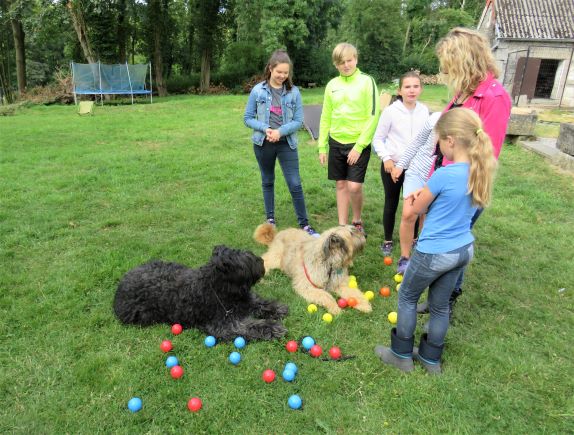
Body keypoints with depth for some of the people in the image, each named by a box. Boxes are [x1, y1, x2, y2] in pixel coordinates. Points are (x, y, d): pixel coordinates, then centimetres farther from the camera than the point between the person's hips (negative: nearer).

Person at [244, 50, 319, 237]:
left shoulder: (293, 92, -4)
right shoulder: (258, 91, -4)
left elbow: (298, 121, -3)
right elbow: (248, 118, 0)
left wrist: (280, 131, -18)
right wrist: (265, 128, -17)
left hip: (286, 143, -1)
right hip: (263, 143, 1)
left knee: (295, 184, -3)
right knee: (268, 182, 15)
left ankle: (304, 224, 7)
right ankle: (270, 219, 30)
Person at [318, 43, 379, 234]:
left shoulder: (367, 81, -6)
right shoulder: (332, 85, 6)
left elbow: (373, 116, -9)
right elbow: (326, 117, 11)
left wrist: (359, 146, -14)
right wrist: (322, 147, 7)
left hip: (358, 143, -4)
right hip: (336, 142, 4)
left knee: (354, 186, -10)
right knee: (341, 185, 9)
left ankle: (357, 222, 17)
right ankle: (343, 227, 21)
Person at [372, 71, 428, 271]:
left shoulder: (424, 111, -1)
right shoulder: (391, 111, -11)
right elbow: (378, 138, -5)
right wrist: (386, 158, -15)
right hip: (392, 165, -2)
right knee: (391, 204, 10)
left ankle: (413, 240, 24)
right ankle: (388, 240, 29)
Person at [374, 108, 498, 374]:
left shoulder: (443, 175, -26)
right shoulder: (481, 171, -3)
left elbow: (416, 208, -11)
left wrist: (421, 195, 7)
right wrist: (427, 194, -4)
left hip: (434, 253, -7)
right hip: (463, 249, 7)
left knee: (407, 297, 16)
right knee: (440, 305, 21)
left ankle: (402, 355, 28)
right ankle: (431, 359, 37)